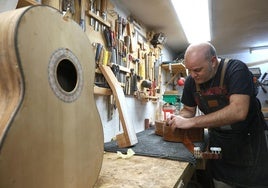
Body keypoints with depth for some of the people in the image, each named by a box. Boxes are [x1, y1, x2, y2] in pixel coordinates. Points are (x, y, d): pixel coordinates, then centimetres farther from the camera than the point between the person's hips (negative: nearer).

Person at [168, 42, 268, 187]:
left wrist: (190, 122, -37)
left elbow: (238, 111, -36)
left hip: (250, 139, -3)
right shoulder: (191, 80, -7)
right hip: (218, 140, 4)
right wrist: (179, 118, -19)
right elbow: (188, 110, 4)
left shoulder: (236, 69, -22)